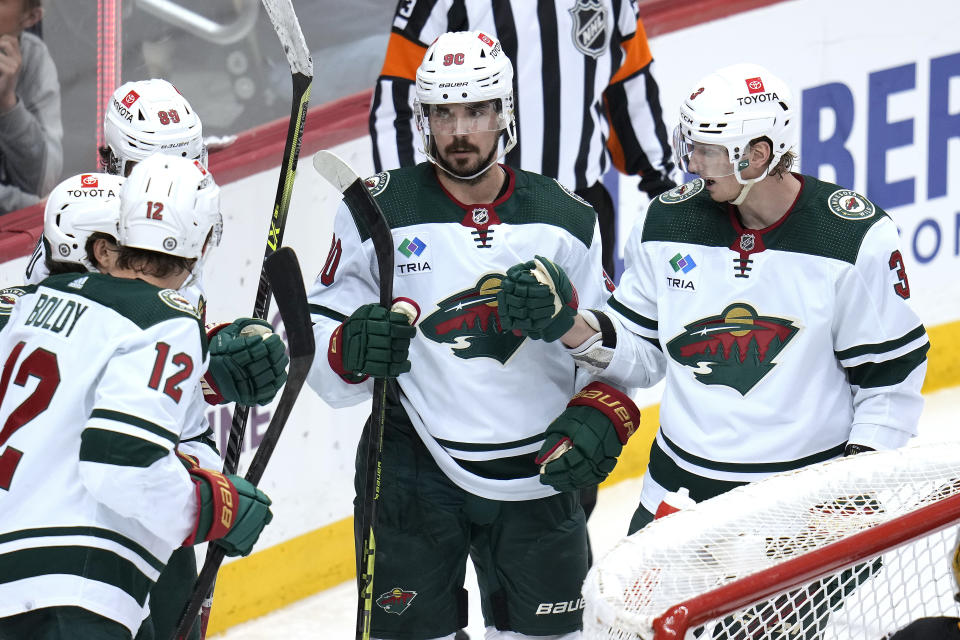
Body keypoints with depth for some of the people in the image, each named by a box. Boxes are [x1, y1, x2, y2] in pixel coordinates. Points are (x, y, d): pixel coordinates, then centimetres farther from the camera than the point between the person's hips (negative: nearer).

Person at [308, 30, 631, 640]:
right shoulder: (378, 212, -3)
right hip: (412, 470, -2)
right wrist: (353, 349, -21)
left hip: (539, 476, 2)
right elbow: (318, 341, 0)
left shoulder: (566, 218, 4)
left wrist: (597, 417, -5)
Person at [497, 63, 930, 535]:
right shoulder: (668, 224, 0)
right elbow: (641, 353, 8)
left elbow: (891, 374, -5)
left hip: (809, 503, -4)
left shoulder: (857, 239, -12)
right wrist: (570, 328, -9)